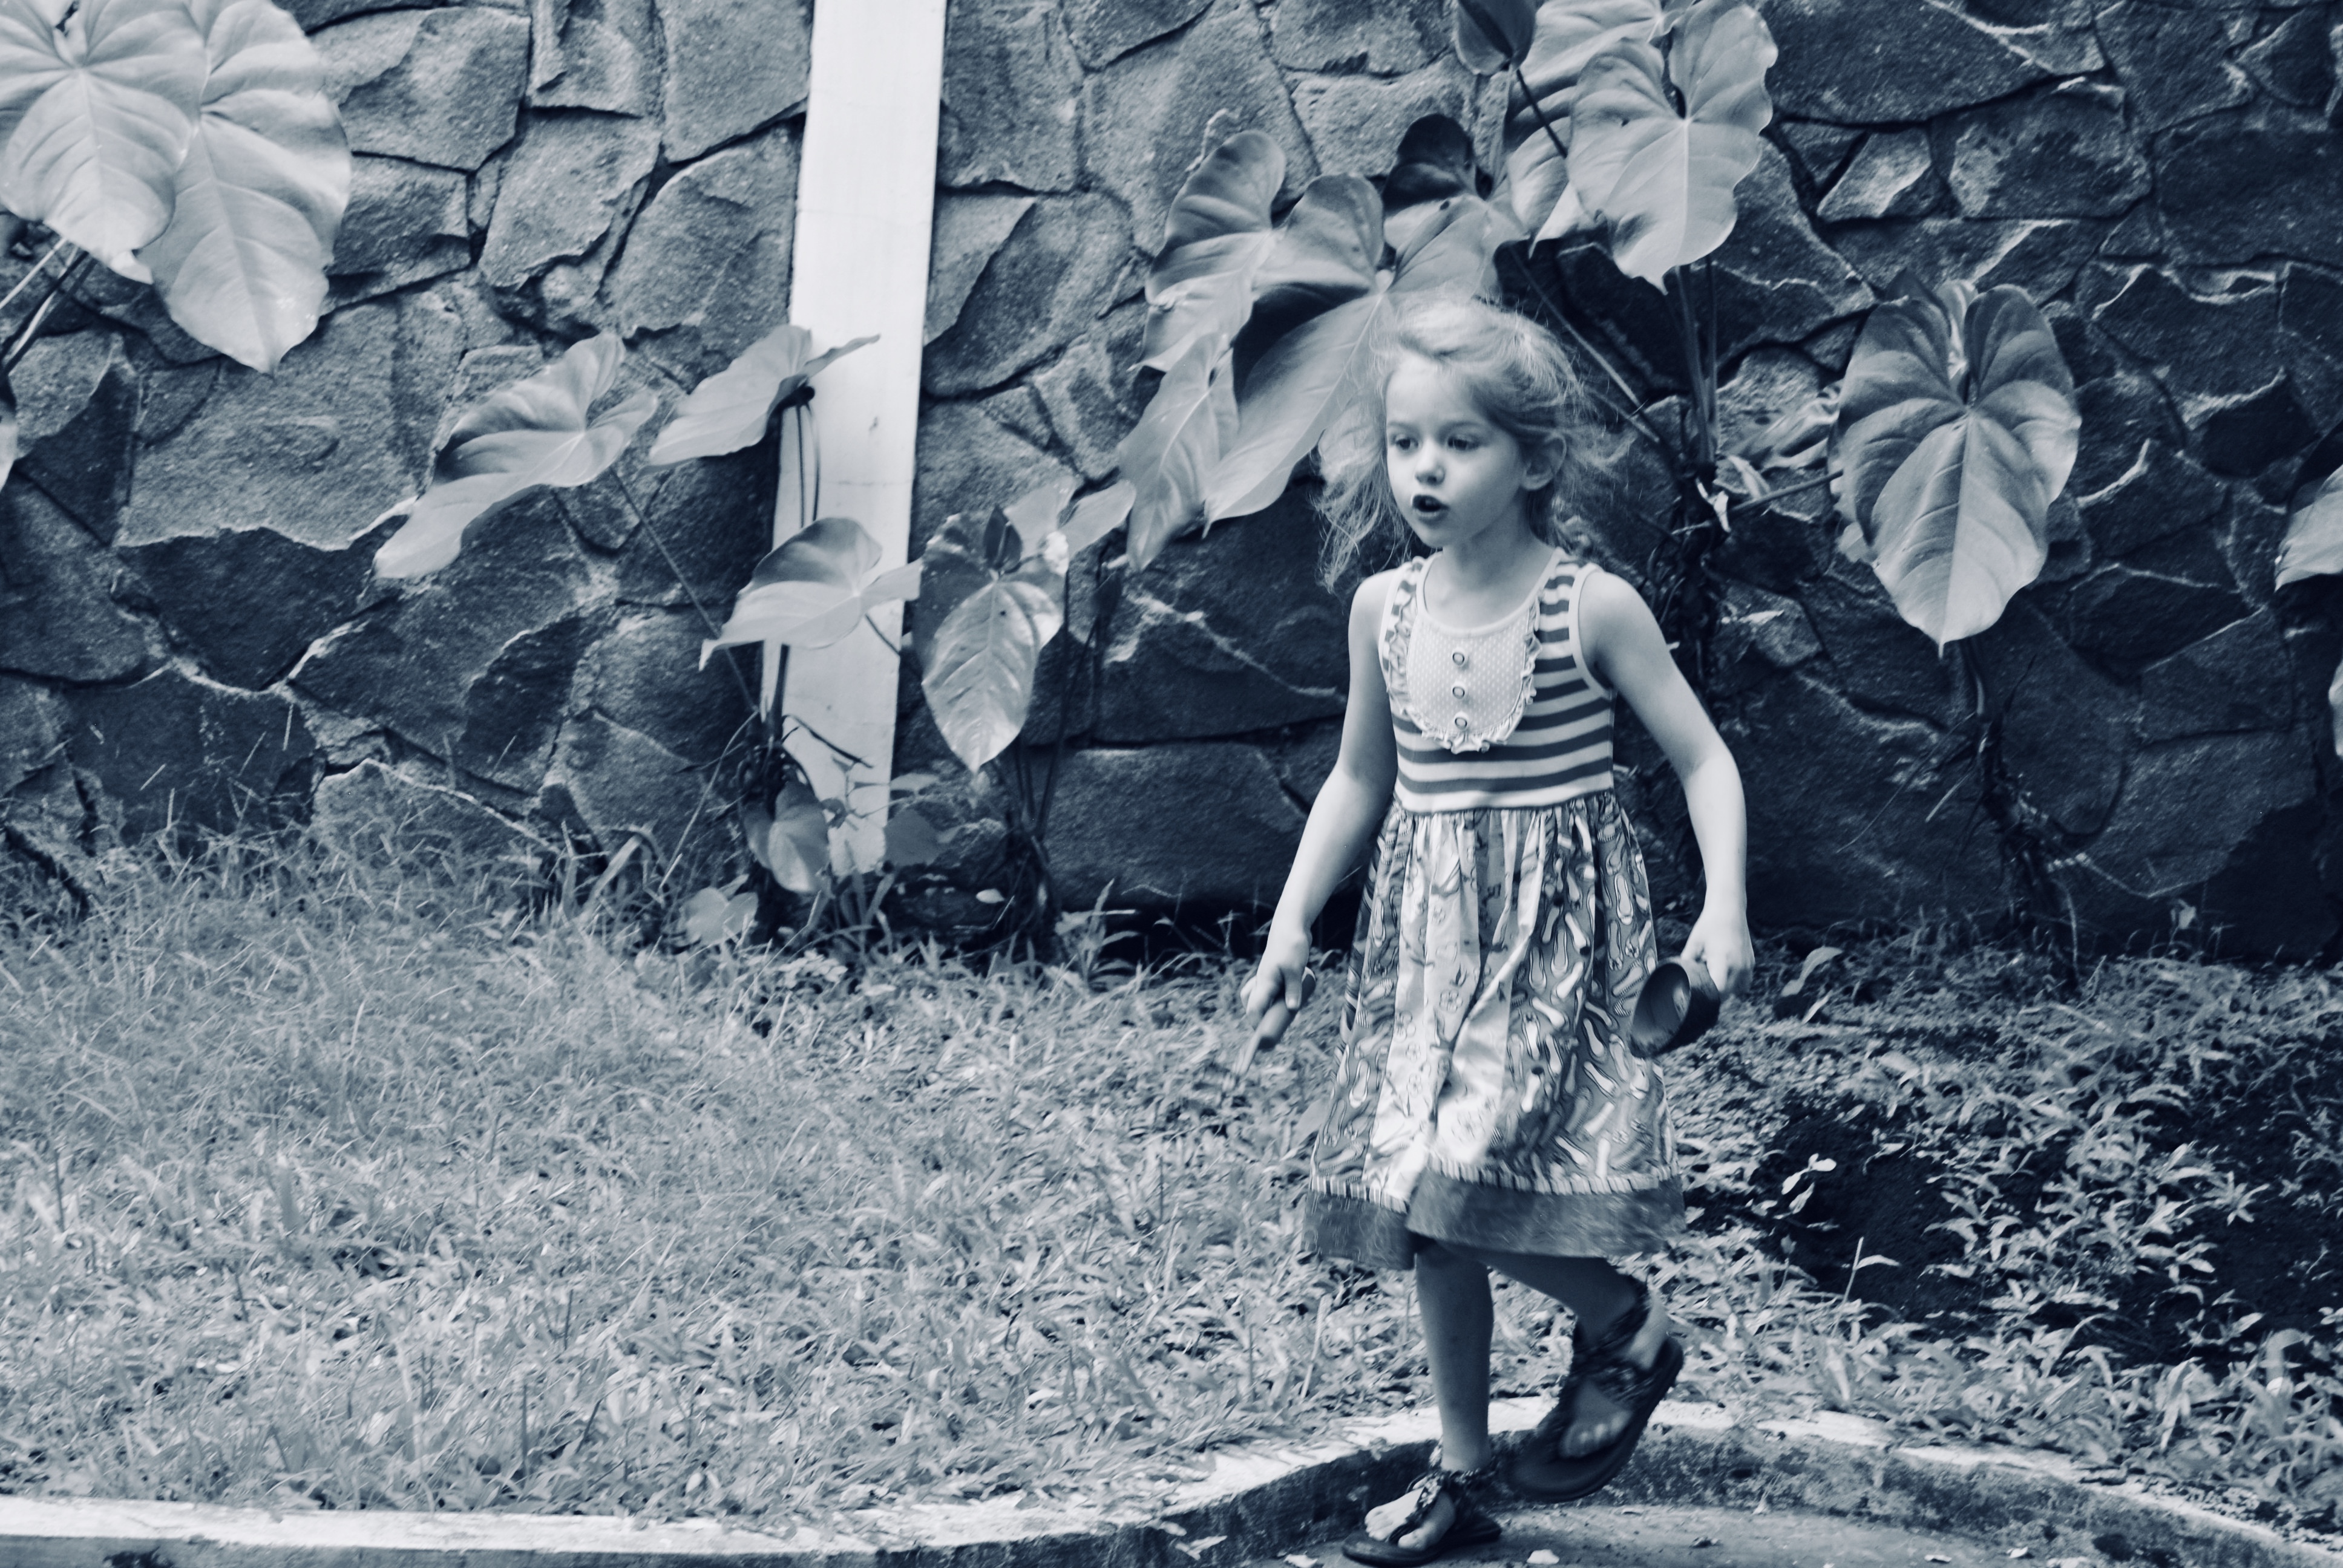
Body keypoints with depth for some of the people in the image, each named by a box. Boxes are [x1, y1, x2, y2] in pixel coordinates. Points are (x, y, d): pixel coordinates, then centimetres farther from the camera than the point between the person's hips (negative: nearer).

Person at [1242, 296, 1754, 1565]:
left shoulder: (1590, 607, -10)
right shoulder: (1384, 609, 2)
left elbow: (1703, 760, -5)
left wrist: (1724, 909, -17)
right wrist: (1290, 930, 11)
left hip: (1557, 933, -5)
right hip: (1424, 935, 5)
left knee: (1467, 1180, -20)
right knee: (1423, 1217, 7)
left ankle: (1623, 1326, 8)